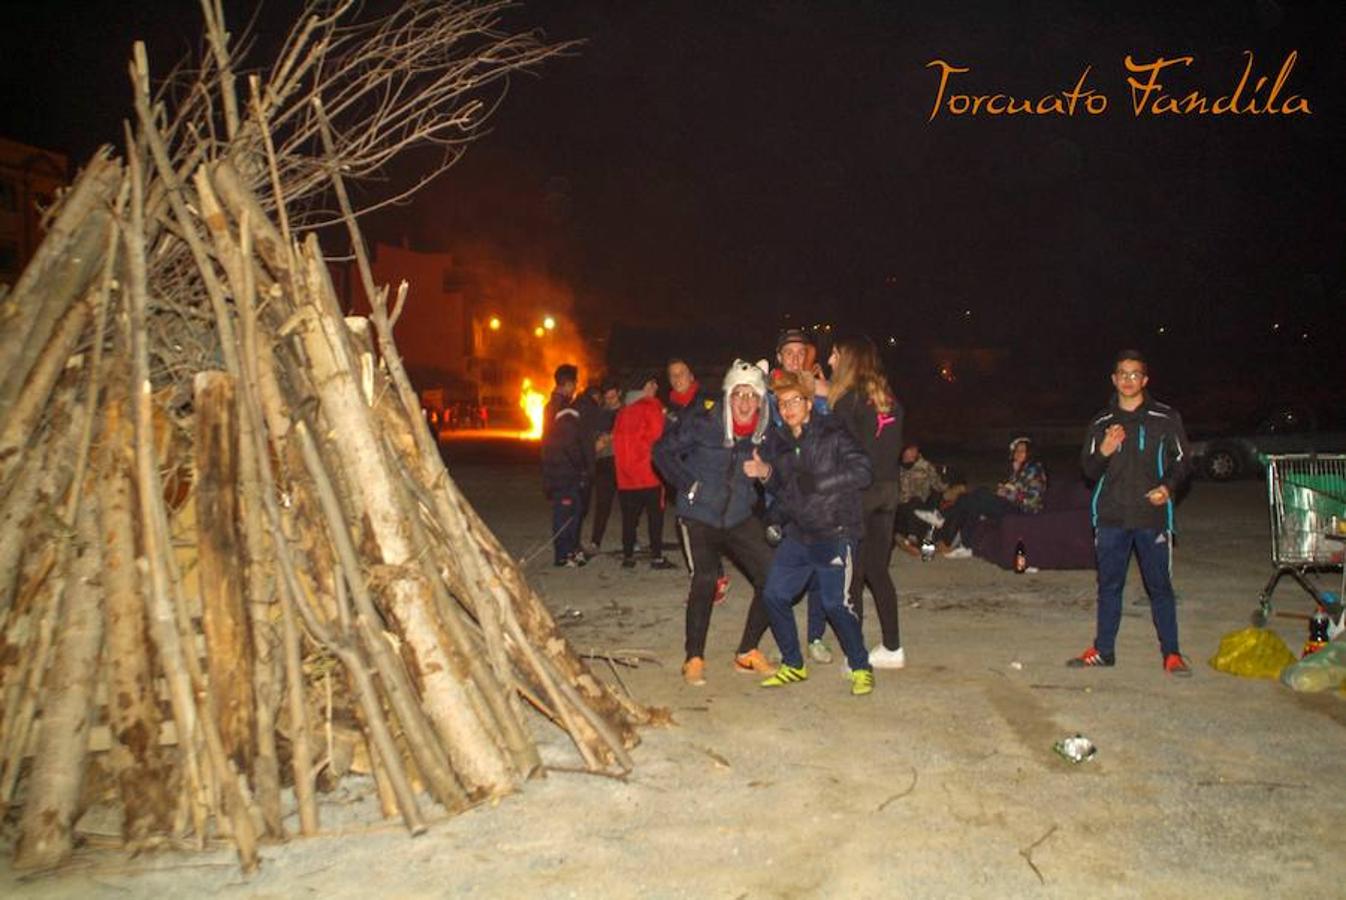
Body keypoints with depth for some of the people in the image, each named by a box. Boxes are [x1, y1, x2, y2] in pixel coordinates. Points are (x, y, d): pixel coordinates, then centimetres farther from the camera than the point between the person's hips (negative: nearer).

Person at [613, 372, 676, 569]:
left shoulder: (623, 411, 10)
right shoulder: (651, 407, -7)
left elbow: (617, 439, 12)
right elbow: (656, 435, -11)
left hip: (625, 474, 5)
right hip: (649, 472, -5)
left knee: (629, 517, 11)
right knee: (655, 515, 2)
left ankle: (627, 556, 14)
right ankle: (657, 557, 2)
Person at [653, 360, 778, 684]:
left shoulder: (765, 431, -5)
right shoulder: (702, 422, -15)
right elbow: (663, 451, -5)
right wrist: (687, 484, -9)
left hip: (740, 518, 4)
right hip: (700, 515, -4)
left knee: (771, 579, -4)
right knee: (704, 581, -16)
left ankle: (747, 653, 14)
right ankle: (694, 658, 3)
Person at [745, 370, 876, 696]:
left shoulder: (832, 434, -7)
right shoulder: (777, 442, 9)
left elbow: (861, 472, -15)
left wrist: (818, 482, -19)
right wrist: (766, 474, -2)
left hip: (834, 534, -6)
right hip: (796, 534, 6)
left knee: (836, 602, -10)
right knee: (773, 595, 4)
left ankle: (861, 668, 13)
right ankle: (793, 665, 23)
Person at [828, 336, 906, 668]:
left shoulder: (848, 400, -11)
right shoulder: (888, 399, 10)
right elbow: (894, 447, 12)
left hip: (857, 492, -7)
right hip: (888, 489, 7)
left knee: (853, 574, 0)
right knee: (878, 569, 15)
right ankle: (892, 648, 21)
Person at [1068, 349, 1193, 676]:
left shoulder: (1166, 419, 2)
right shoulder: (1101, 423, 10)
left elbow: (1181, 461, 6)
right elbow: (1088, 470, 11)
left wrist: (1168, 486, -13)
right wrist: (1103, 452, -11)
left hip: (1153, 516, -2)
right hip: (1111, 517, 3)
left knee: (1160, 586, 1)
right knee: (1109, 585, 9)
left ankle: (1171, 653, 13)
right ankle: (1103, 650, 19)